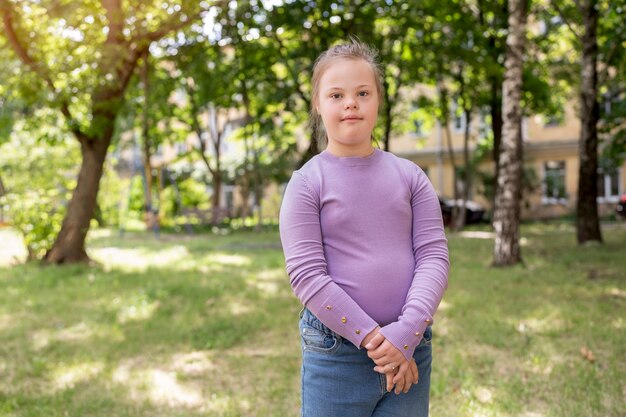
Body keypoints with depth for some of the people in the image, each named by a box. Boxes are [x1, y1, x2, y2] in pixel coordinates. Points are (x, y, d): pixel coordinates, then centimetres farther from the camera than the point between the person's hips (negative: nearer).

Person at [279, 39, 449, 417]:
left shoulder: (409, 175, 4)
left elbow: (434, 255, -1)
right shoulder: (306, 182, -4)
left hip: (411, 351, 3)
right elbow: (306, 274, -10)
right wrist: (374, 338, -13)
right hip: (336, 352, -2)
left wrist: (406, 332, -14)